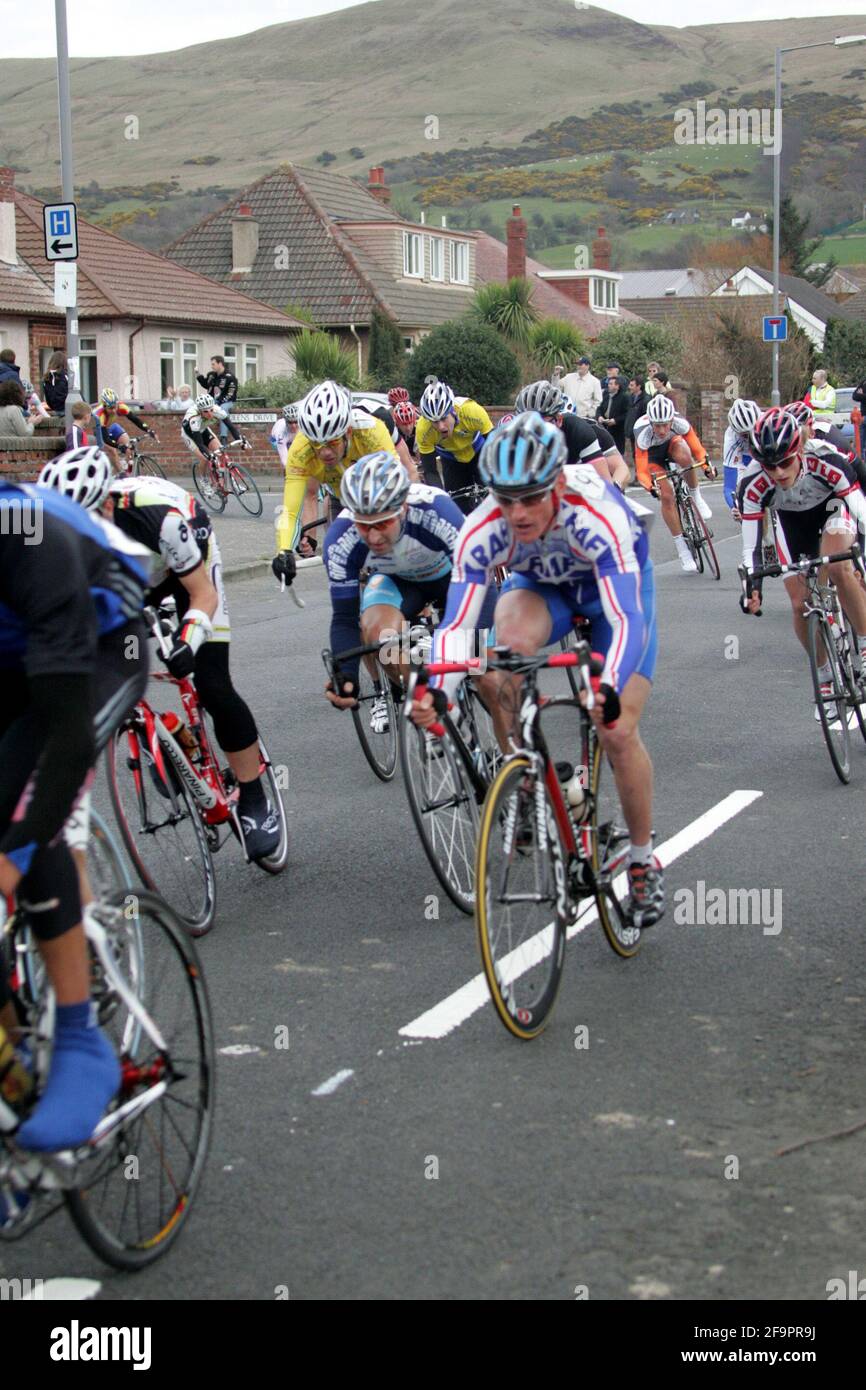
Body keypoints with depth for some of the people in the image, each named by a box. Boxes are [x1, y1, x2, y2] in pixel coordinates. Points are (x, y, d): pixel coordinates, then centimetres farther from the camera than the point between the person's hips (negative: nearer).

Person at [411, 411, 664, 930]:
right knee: (510, 637, -34)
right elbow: (456, 624, -34)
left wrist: (609, 692, -66)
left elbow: (626, 620, -49)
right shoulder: (483, 530, -33)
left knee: (618, 732, -14)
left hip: (617, 584, -2)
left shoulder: (597, 515, -42)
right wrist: (437, 692, -52)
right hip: (541, 585, 2)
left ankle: (645, 861, 10)